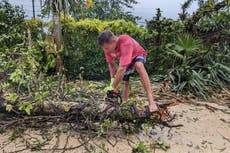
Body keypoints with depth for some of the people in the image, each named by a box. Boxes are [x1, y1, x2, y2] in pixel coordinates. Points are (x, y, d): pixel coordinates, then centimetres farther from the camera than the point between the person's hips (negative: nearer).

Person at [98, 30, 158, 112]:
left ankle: (151, 101, -39)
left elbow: (122, 69, -46)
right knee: (126, 83, 5)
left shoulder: (125, 42, -44)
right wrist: (112, 80, -22)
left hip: (138, 55, -6)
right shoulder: (108, 46, -24)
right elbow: (111, 64, -8)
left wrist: (113, 87, -39)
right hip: (125, 59, 6)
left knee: (139, 65, -37)